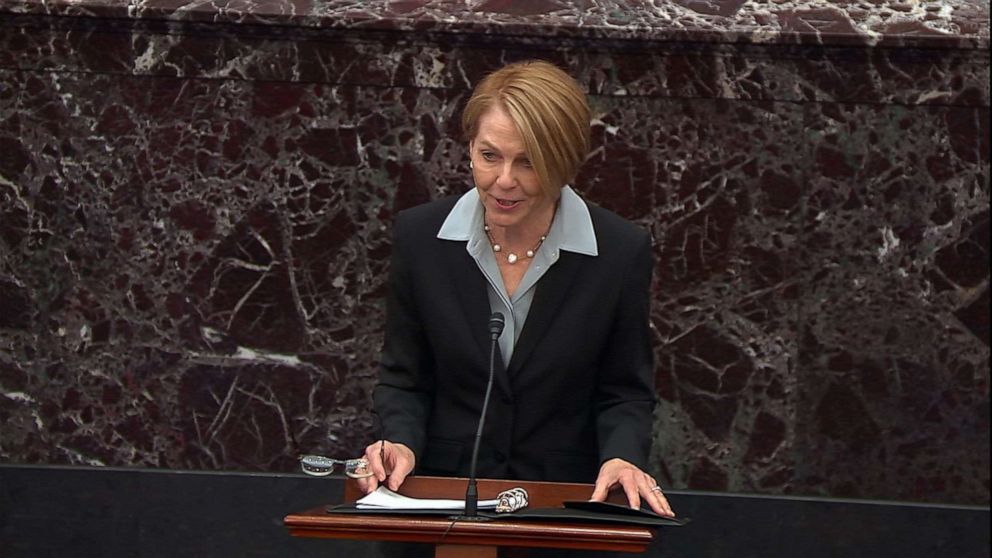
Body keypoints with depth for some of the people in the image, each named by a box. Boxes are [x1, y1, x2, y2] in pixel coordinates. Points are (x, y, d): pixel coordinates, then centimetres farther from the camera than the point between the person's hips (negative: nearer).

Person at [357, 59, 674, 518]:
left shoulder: (621, 252, -4)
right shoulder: (419, 235, 0)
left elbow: (624, 390, 7)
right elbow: (403, 379, 10)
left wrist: (621, 458, -12)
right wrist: (401, 444, -10)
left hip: (568, 497, 0)